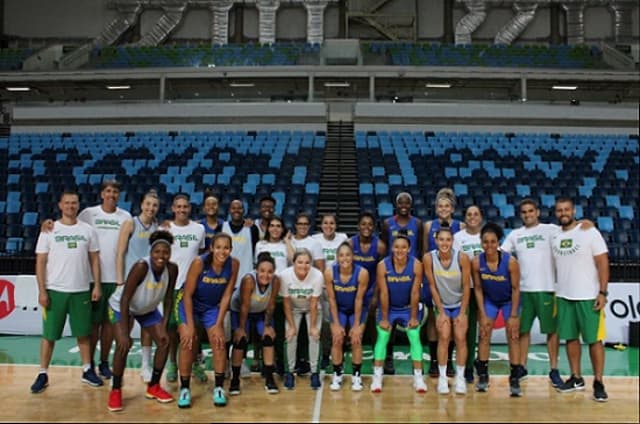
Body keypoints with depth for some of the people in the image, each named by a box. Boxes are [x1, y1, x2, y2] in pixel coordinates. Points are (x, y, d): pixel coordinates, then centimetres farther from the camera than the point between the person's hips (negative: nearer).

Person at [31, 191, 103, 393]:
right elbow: (40, 262, -2)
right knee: (49, 334, 5)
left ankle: (87, 370, 22)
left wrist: (97, 286, 0)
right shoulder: (49, 230, -1)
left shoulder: (88, 230, 4)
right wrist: (42, 291, -9)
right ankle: (43, 374, 17)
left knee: (83, 332, 10)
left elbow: (94, 259, 7)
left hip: (81, 291, 2)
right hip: (55, 290, -1)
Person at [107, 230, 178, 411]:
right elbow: (125, 299, -33)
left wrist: (164, 326, -13)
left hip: (148, 309, 5)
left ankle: (154, 387, 17)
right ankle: (115, 391, -3)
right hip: (121, 306, -5)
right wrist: (125, 333, -35)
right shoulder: (141, 266, -36)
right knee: (123, 344, -23)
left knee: (164, 341, -1)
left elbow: (168, 298, -10)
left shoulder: (172, 269, -22)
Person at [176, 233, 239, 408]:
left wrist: (219, 324, -13)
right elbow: (188, 294, -21)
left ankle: (219, 387, 8)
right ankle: (184, 389, 2)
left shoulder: (234, 264, -21)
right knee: (188, 341, -13)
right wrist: (190, 325, -21)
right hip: (190, 303, -2)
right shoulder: (199, 262, -30)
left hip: (212, 306, 3)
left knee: (219, 341, -7)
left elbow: (226, 295, -12)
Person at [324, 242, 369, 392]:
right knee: (337, 340, -3)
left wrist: (356, 325, -14)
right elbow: (332, 299, -15)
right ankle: (337, 375, 13)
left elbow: (359, 299, -19)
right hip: (338, 309, 1)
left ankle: (356, 375, 12)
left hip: (357, 310, -1)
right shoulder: (329, 272, -26)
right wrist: (336, 324, -13)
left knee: (356, 340, -4)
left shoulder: (362, 273, -29)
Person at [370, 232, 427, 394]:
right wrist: (384, 318, -12)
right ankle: (377, 377, 5)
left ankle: (418, 377, 8)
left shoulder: (416, 265, -20)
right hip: (388, 307, 0)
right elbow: (383, 293, -17)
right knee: (382, 338, -4)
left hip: (409, 307, 1)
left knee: (415, 338, -3)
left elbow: (415, 293, -14)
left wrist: (413, 317, -9)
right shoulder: (383, 265, -22)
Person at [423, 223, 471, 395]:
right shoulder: (429, 258, -19)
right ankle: (442, 377, 2)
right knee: (444, 337, -10)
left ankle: (460, 377, 8)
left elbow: (466, 286, -11)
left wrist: (462, 313, -10)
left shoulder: (462, 258, -20)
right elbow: (432, 286, -11)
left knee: (460, 338, -5)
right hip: (441, 305, 0)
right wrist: (441, 312, -9)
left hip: (459, 304, 0)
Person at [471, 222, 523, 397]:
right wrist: (483, 315, -11)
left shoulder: (510, 261, -29)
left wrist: (513, 315, -16)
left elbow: (515, 289, -17)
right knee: (484, 335, 1)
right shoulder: (476, 262, -23)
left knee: (513, 337, -3)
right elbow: (478, 289, -11)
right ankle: (483, 375, 13)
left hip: (509, 300, -2)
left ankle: (514, 379, 4)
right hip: (489, 300, 2)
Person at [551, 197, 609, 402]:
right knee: (570, 338, 11)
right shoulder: (554, 237, 7)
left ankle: (598, 382, 10)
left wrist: (602, 292, -15)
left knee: (594, 339, 1)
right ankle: (576, 378, 22)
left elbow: (603, 262, -9)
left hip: (588, 297, -5)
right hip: (563, 297, 5)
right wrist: (554, 291, 10)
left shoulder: (589, 232, -8)